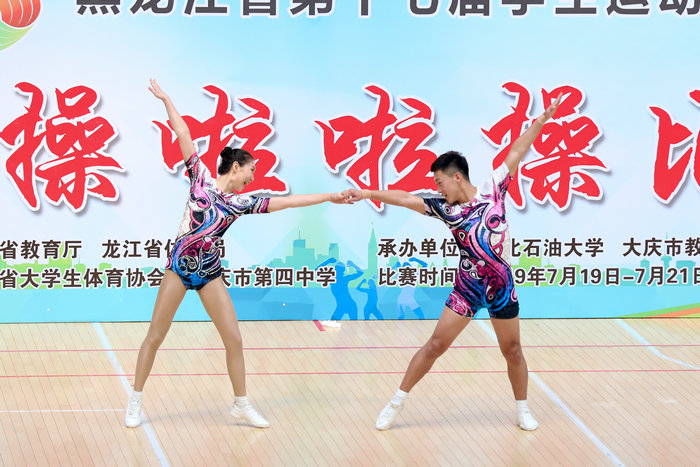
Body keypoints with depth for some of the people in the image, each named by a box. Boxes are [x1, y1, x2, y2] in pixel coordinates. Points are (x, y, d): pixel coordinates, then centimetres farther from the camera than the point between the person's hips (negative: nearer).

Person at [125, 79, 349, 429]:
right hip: (179, 266, -4)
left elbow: (285, 202, 6)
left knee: (234, 339, 1)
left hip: (209, 273, 4)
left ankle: (241, 405, 15)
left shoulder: (241, 203, 5)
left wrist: (329, 197, 5)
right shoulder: (200, 177, -2)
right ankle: (135, 402, 16)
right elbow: (183, 135, -1)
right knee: (155, 336, 1)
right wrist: (165, 100, 1)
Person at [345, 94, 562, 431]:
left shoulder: (493, 190, -5)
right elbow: (406, 198, -3)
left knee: (512, 351, 11)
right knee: (435, 345, 0)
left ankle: (522, 410, 30)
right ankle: (397, 402, 10)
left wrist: (543, 117, -1)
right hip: (467, 288, 0)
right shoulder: (445, 209, -3)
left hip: (502, 286, 0)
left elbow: (518, 151, -1)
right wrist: (368, 193, -9)